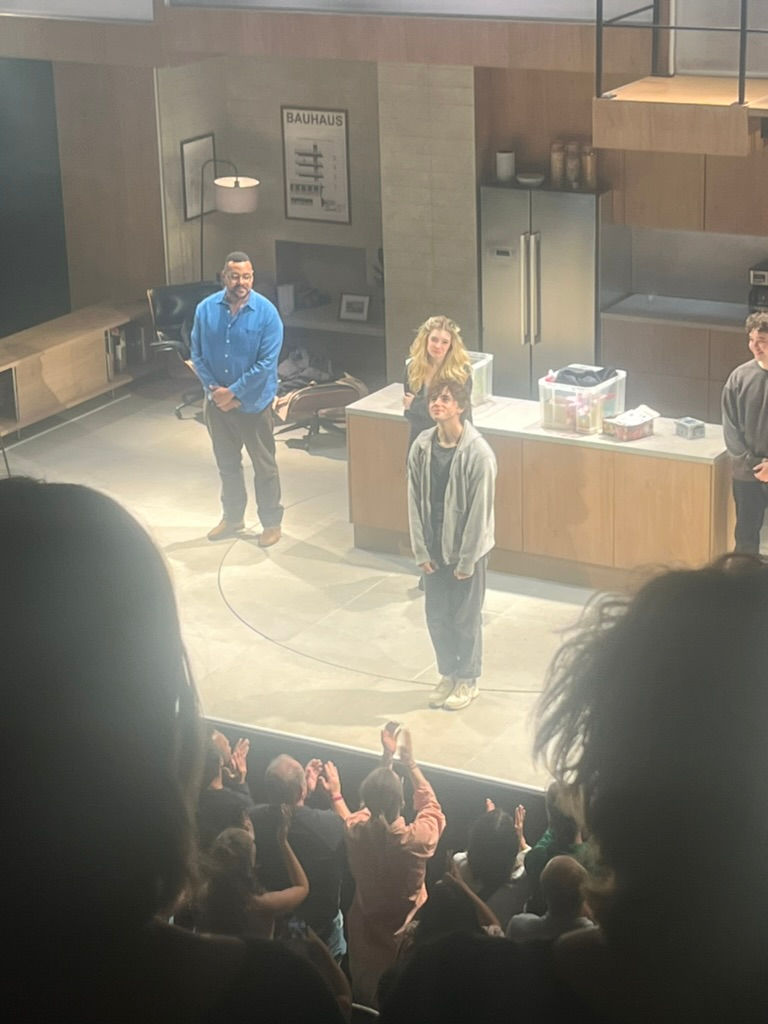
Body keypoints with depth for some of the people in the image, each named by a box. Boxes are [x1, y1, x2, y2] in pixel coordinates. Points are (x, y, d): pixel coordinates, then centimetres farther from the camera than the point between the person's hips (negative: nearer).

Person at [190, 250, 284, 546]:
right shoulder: (206, 309, -5)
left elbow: (267, 364, -18)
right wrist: (213, 388, -11)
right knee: (227, 463, 18)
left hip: (253, 402, -4)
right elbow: (197, 354, 1)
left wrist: (233, 392, -19)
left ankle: (272, 523, 20)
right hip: (217, 401, 4)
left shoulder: (266, 313, -16)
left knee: (264, 465, 6)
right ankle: (232, 517, 34)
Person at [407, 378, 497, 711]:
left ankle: (467, 680, 29)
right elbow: (415, 501, 0)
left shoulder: (478, 453, -21)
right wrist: (421, 551, -1)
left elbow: (480, 511, -17)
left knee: (466, 618, 10)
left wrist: (466, 561, -14)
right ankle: (448, 674, 35)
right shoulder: (422, 446, -6)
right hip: (434, 548, 5)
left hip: (467, 549, -5)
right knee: (437, 616, 16)